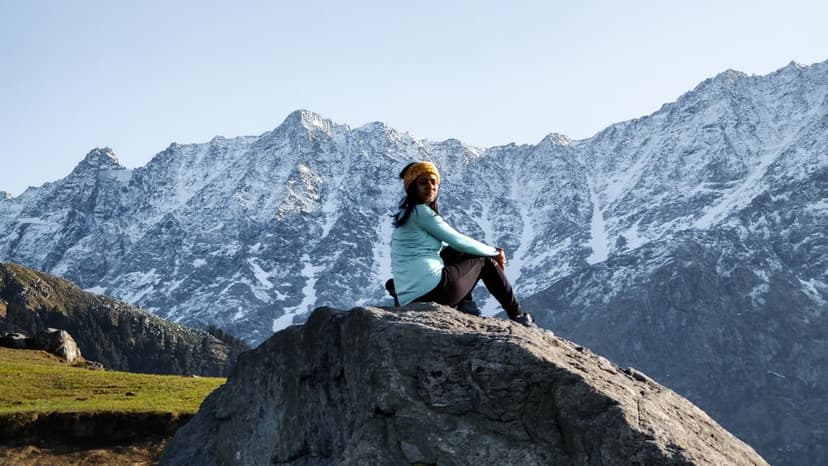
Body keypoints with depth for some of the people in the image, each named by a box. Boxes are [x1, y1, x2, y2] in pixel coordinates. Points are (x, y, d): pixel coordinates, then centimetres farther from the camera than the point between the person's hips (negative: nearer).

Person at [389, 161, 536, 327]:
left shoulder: (406, 214, 20)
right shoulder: (421, 211, -8)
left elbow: (452, 245, 26)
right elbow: (459, 241, -5)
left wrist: (491, 252, 20)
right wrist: (495, 252, 11)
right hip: (434, 290, -8)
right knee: (484, 260, 12)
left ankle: (465, 305, 14)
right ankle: (518, 315, 21)